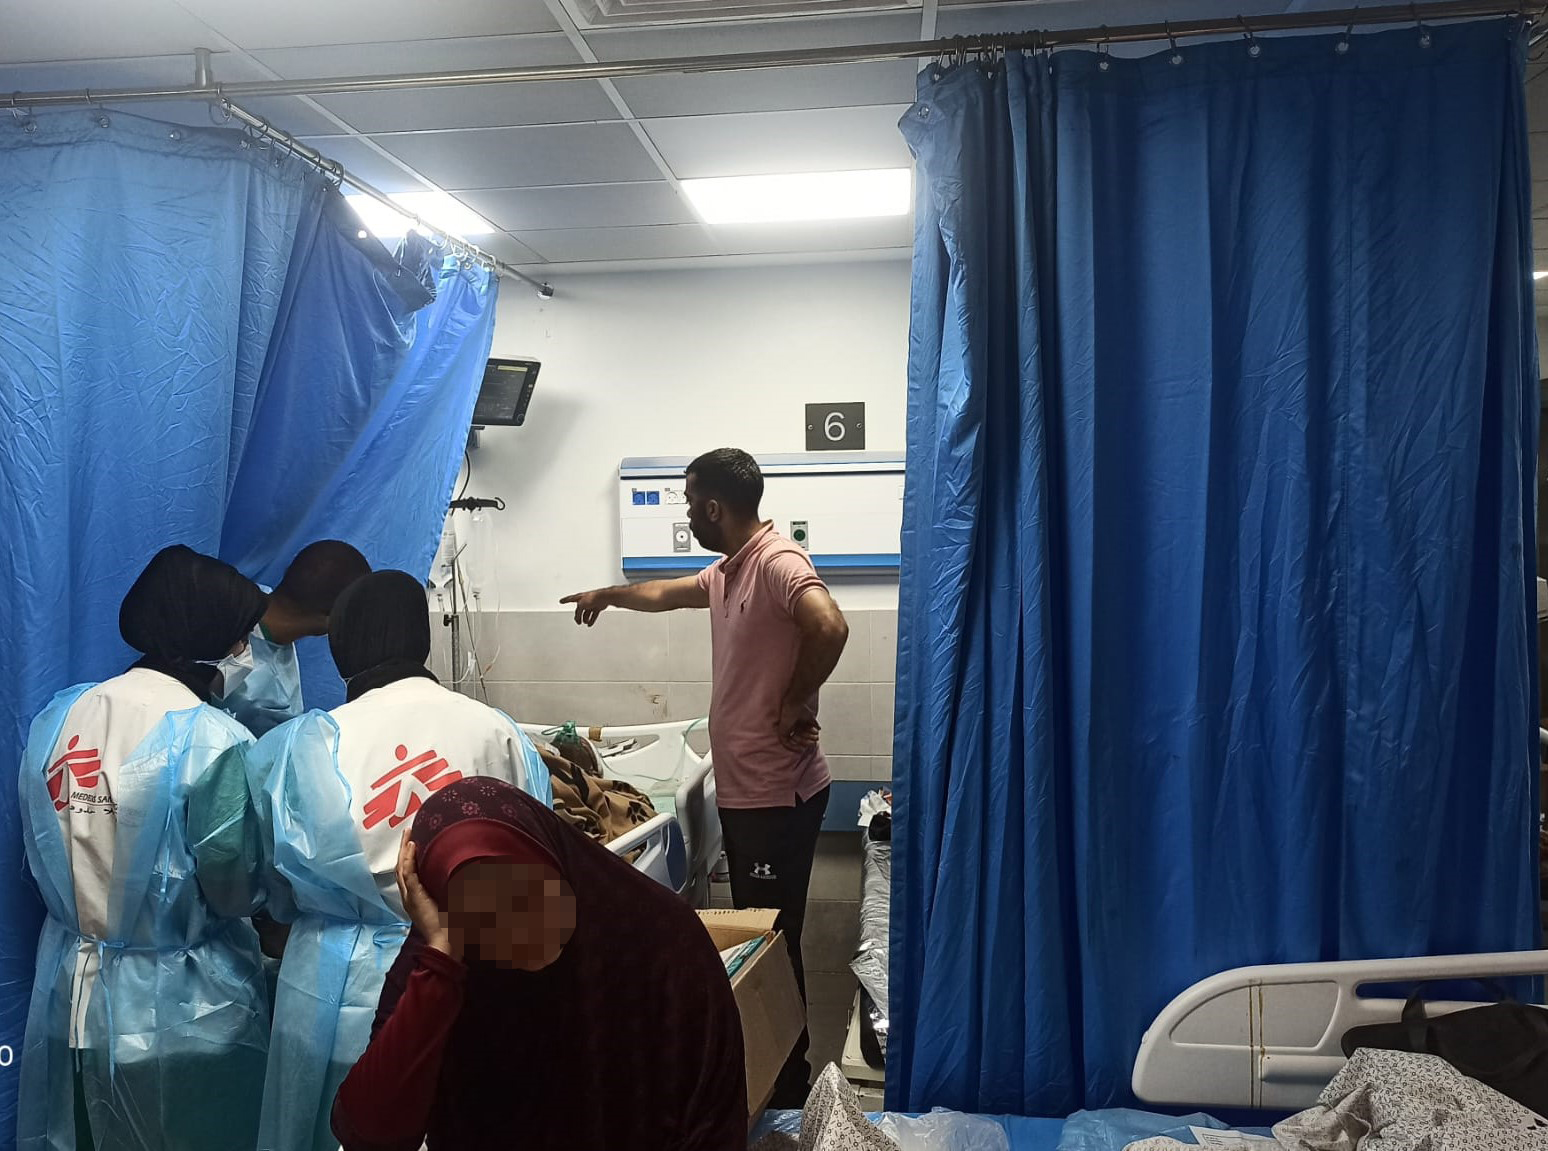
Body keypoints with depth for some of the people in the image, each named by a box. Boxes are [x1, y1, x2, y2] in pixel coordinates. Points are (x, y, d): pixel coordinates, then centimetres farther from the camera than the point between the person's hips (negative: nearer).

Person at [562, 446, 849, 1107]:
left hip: (778, 791, -10)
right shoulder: (725, 573, 13)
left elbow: (829, 626, -36)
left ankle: (789, 1084, 13)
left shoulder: (777, 562, -18)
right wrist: (607, 596, 48)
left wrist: (796, 705, -22)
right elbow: (665, 594, 33)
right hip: (742, 786, 10)